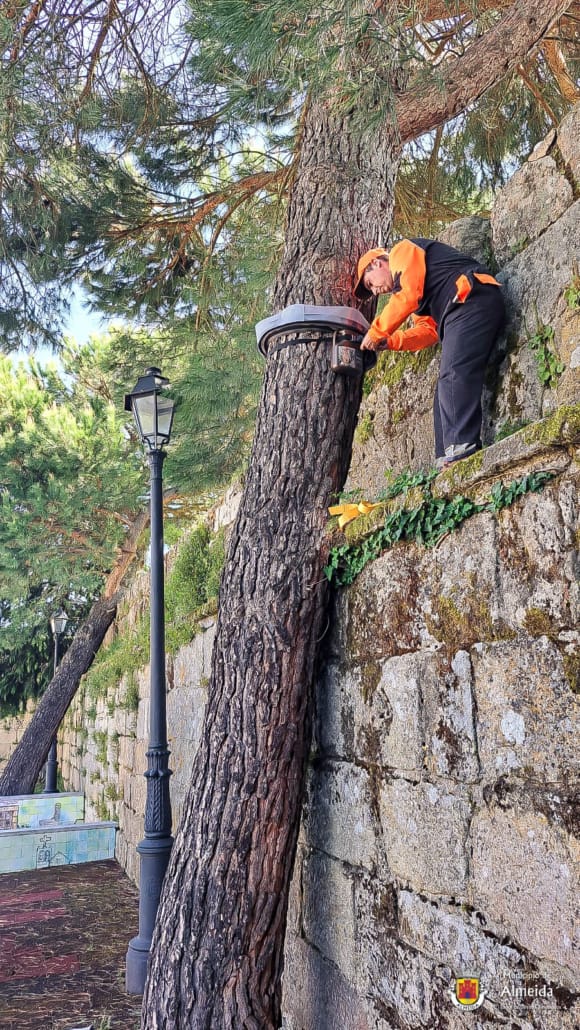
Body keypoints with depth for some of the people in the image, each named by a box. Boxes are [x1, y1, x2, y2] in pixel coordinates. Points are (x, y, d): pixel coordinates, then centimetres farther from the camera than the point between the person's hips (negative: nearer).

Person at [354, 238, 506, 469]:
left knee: (454, 375, -22)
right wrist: (389, 342, 6)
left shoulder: (402, 251, 9)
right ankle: (447, 464, -4)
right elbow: (428, 330, 19)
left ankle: (461, 449, -34)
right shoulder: (419, 294, 34)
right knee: (447, 389, 2)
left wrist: (377, 332, 0)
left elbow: (407, 294, -8)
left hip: (473, 299, -10)